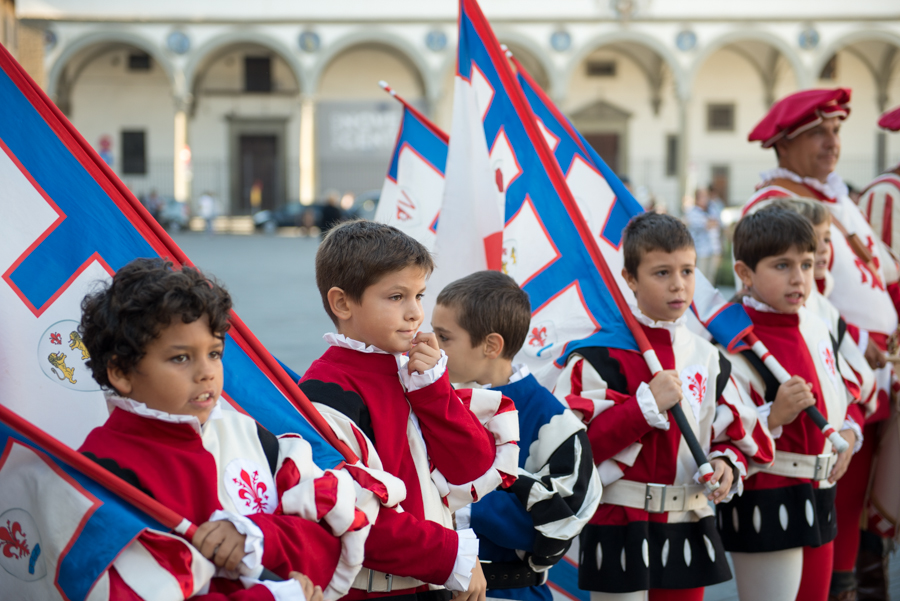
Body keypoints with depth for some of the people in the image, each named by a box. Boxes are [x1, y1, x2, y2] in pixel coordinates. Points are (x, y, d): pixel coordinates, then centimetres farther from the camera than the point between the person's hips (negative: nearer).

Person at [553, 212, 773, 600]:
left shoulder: (706, 358, 8)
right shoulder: (603, 355, -10)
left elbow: (737, 436, 16)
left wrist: (727, 462, -7)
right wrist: (646, 404, -21)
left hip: (688, 531, 6)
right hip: (619, 529, -5)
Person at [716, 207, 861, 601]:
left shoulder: (817, 330, 9)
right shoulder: (733, 342, -18)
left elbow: (845, 395, 24)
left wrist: (848, 435, 6)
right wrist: (774, 416, -33)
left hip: (819, 501, 8)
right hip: (765, 507, -8)